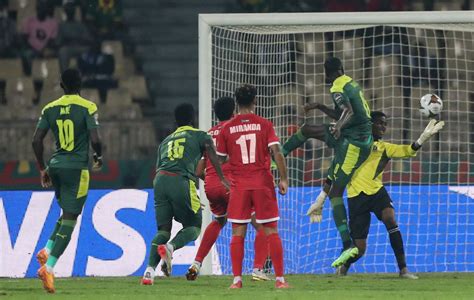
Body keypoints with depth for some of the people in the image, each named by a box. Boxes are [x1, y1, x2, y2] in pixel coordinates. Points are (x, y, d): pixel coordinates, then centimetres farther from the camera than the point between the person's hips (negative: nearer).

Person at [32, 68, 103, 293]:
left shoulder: (50, 109, 7)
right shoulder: (87, 108, -6)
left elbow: (36, 141, 4)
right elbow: (95, 139, -13)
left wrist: (42, 169, 15)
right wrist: (99, 158, 8)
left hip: (56, 166, 5)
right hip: (77, 168, -5)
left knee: (67, 213, 25)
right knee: (69, 220, -5)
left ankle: (46, 251, 7)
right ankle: (48, 267, -17)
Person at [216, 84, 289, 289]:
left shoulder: (227, 129, 2)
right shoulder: (264, 125, -2)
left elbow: (220, 159, 7)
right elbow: (277, 152, -11)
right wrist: (283, 179, -7)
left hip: (239, 186, 1)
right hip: (263, 184, -1)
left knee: (238, 234, 4)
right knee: (271, 232, 3)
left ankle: (237, 279, -3)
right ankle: (280, 278, 0)